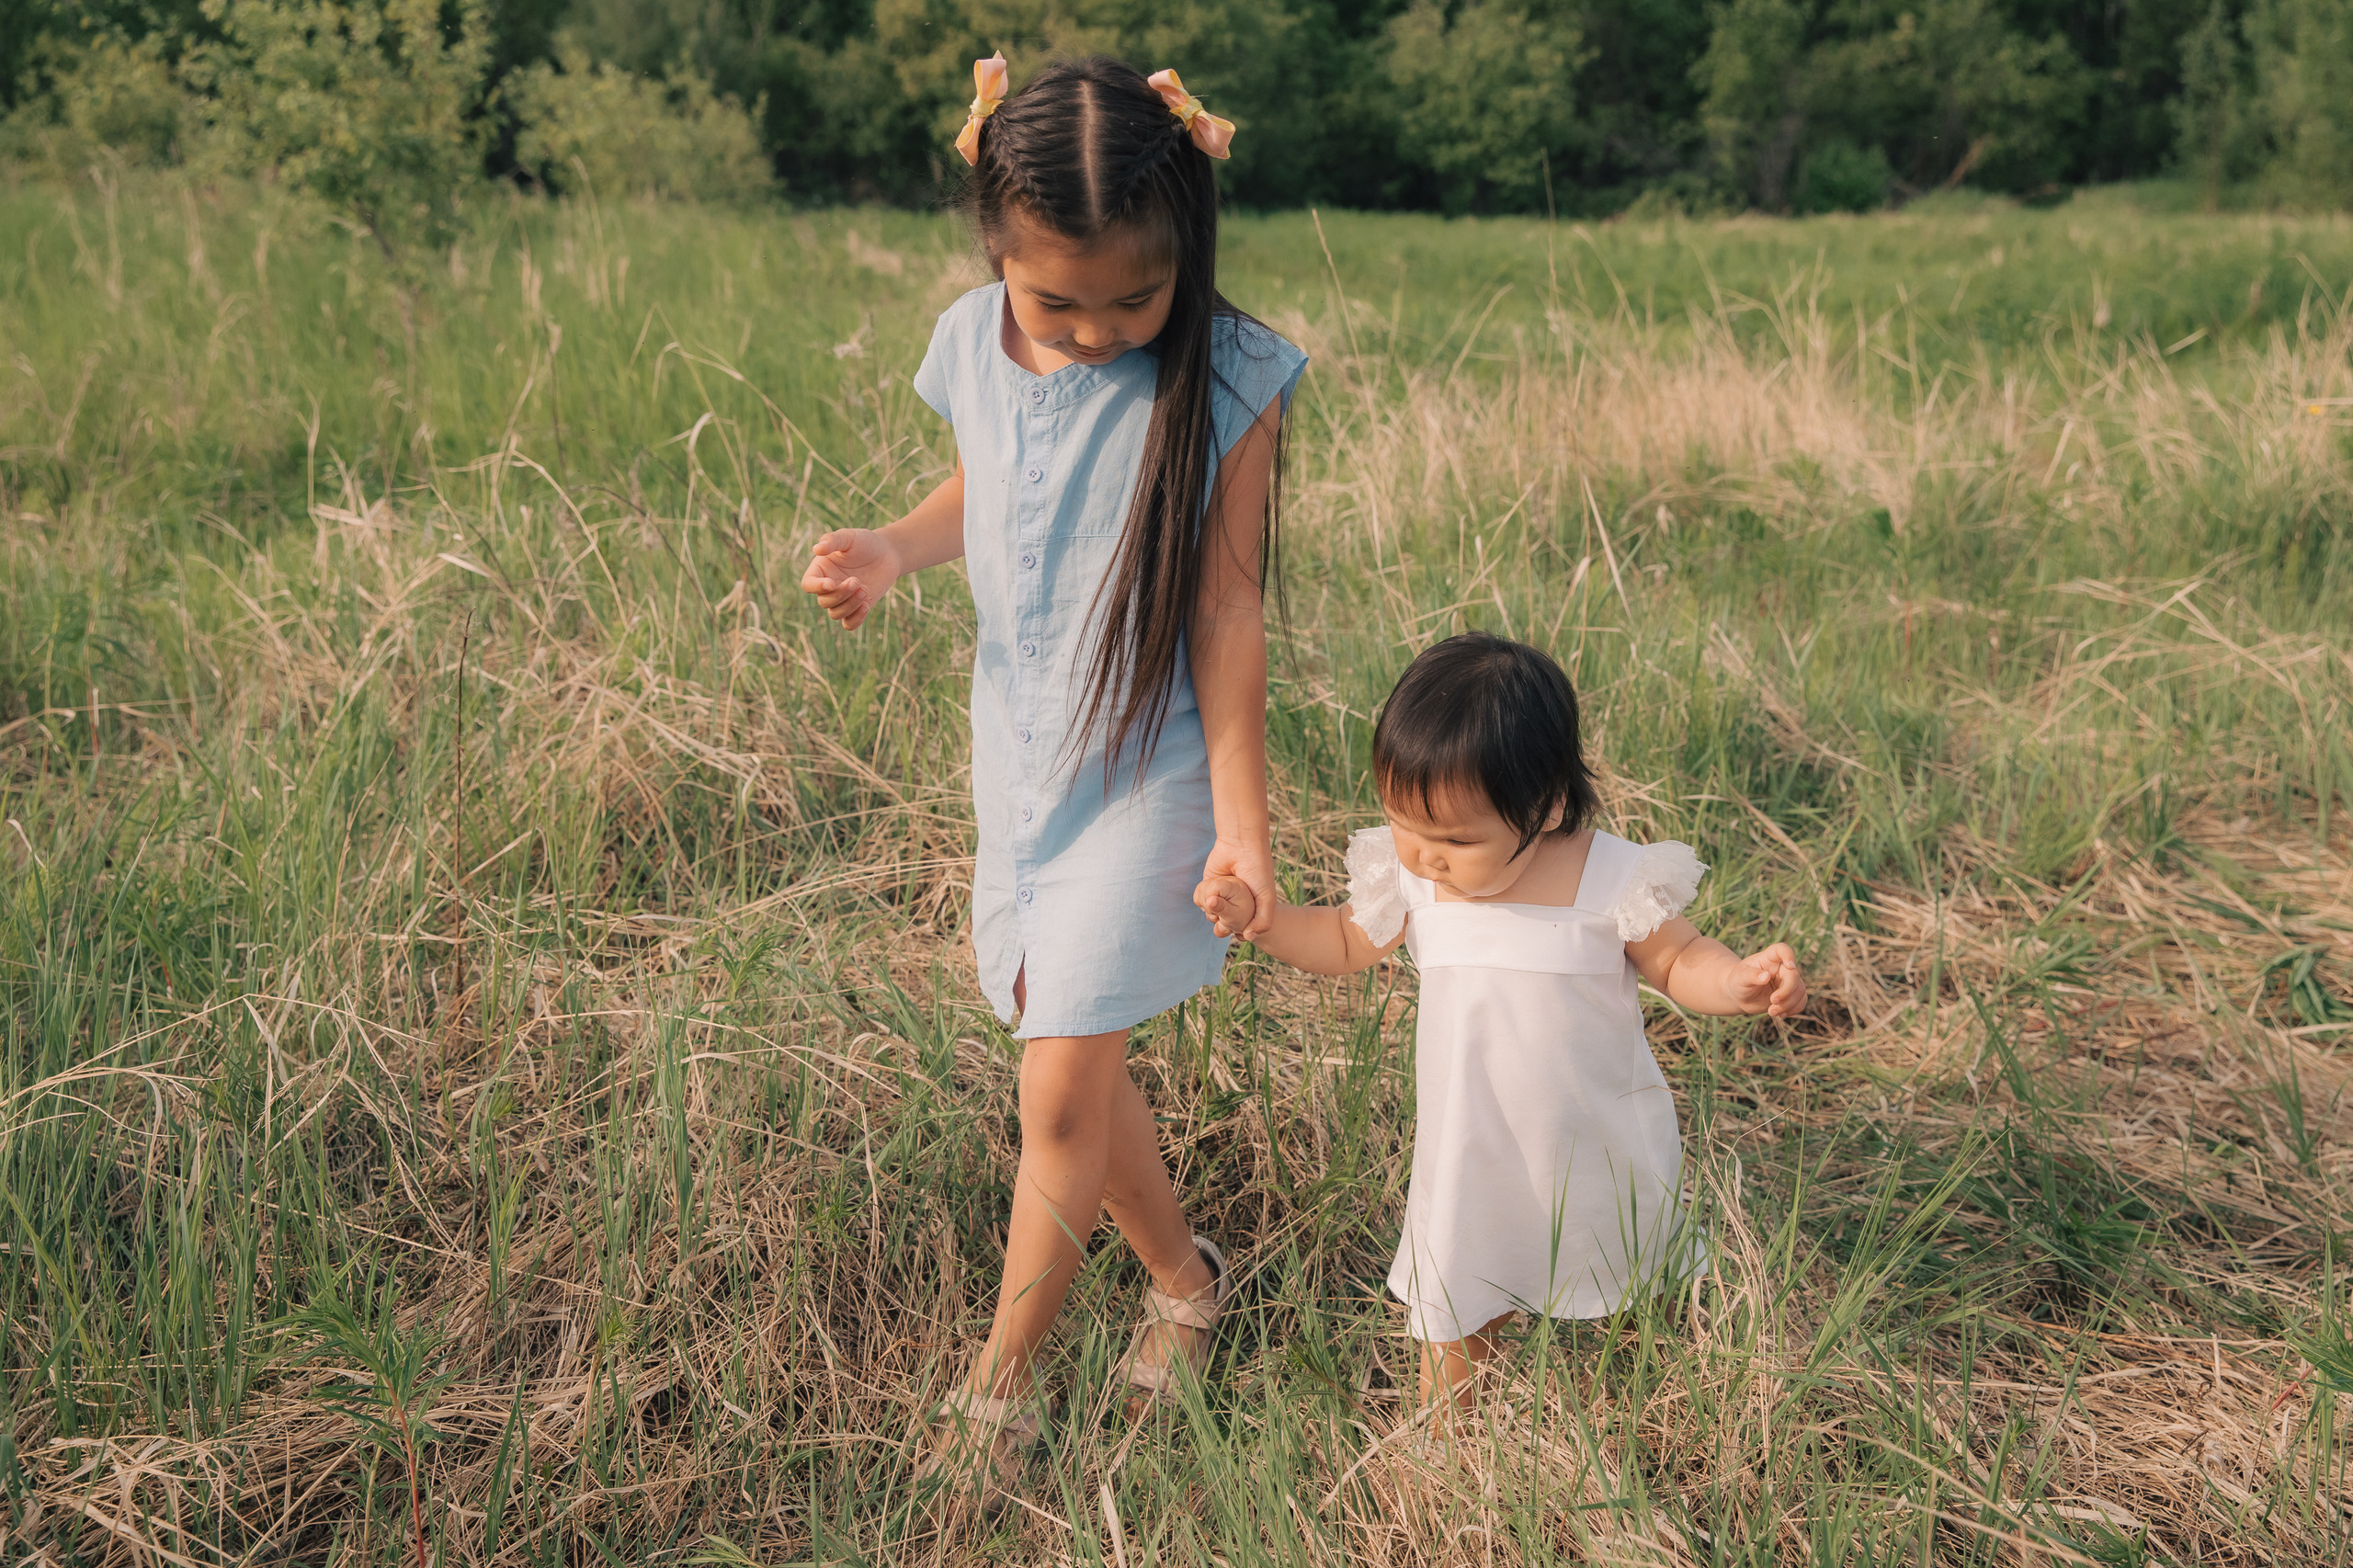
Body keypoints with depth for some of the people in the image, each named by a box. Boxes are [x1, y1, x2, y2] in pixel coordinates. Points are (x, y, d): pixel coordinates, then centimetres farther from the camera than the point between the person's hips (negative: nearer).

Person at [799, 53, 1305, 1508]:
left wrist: (1240, 817, -11)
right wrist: (893, 548, -6)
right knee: (1082, 1061, 15)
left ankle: (1004, 1375, 17)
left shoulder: (1224, 375, -17)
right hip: (1019, 750, 5)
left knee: (1062, 1087, -5)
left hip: (1146, 762, -5)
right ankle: (1186, 1278, 40)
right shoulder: (975, 344, -5)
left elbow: (1227, 607, -13)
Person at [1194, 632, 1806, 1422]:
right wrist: (1259, 917, -11)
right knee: (1453, 1312, 16)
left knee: (1642, 1299, 20)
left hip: (1601, 1150, -2)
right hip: (1472, 1151, 2)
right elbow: (1345, 943, 5)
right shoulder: (1407, 878, -13)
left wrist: (1743, 981, -30)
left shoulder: (1612, 881, -23)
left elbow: (1680, 960, -9)